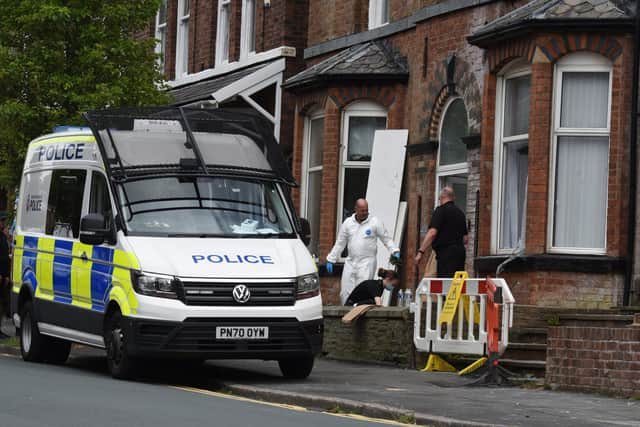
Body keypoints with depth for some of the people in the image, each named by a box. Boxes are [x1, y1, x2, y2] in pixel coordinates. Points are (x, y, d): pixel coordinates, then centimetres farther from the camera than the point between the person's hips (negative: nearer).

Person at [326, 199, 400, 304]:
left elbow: (386, 239, 4)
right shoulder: (348, 223, 9)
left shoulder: (375, 222, 0)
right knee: (345, 293, 2)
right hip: (350, 262, 4)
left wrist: (395, 251, -12)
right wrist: (331, 260, 14)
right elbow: (339, 243, 15)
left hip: (367, 262, -4)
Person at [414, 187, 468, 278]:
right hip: (460, 251, 8)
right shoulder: (460, 213, 18)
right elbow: (466, 239, 20)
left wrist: (421, 251, -15)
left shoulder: (441, 210, -5)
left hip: (446, 252, -8)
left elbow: (432, 233, -15)